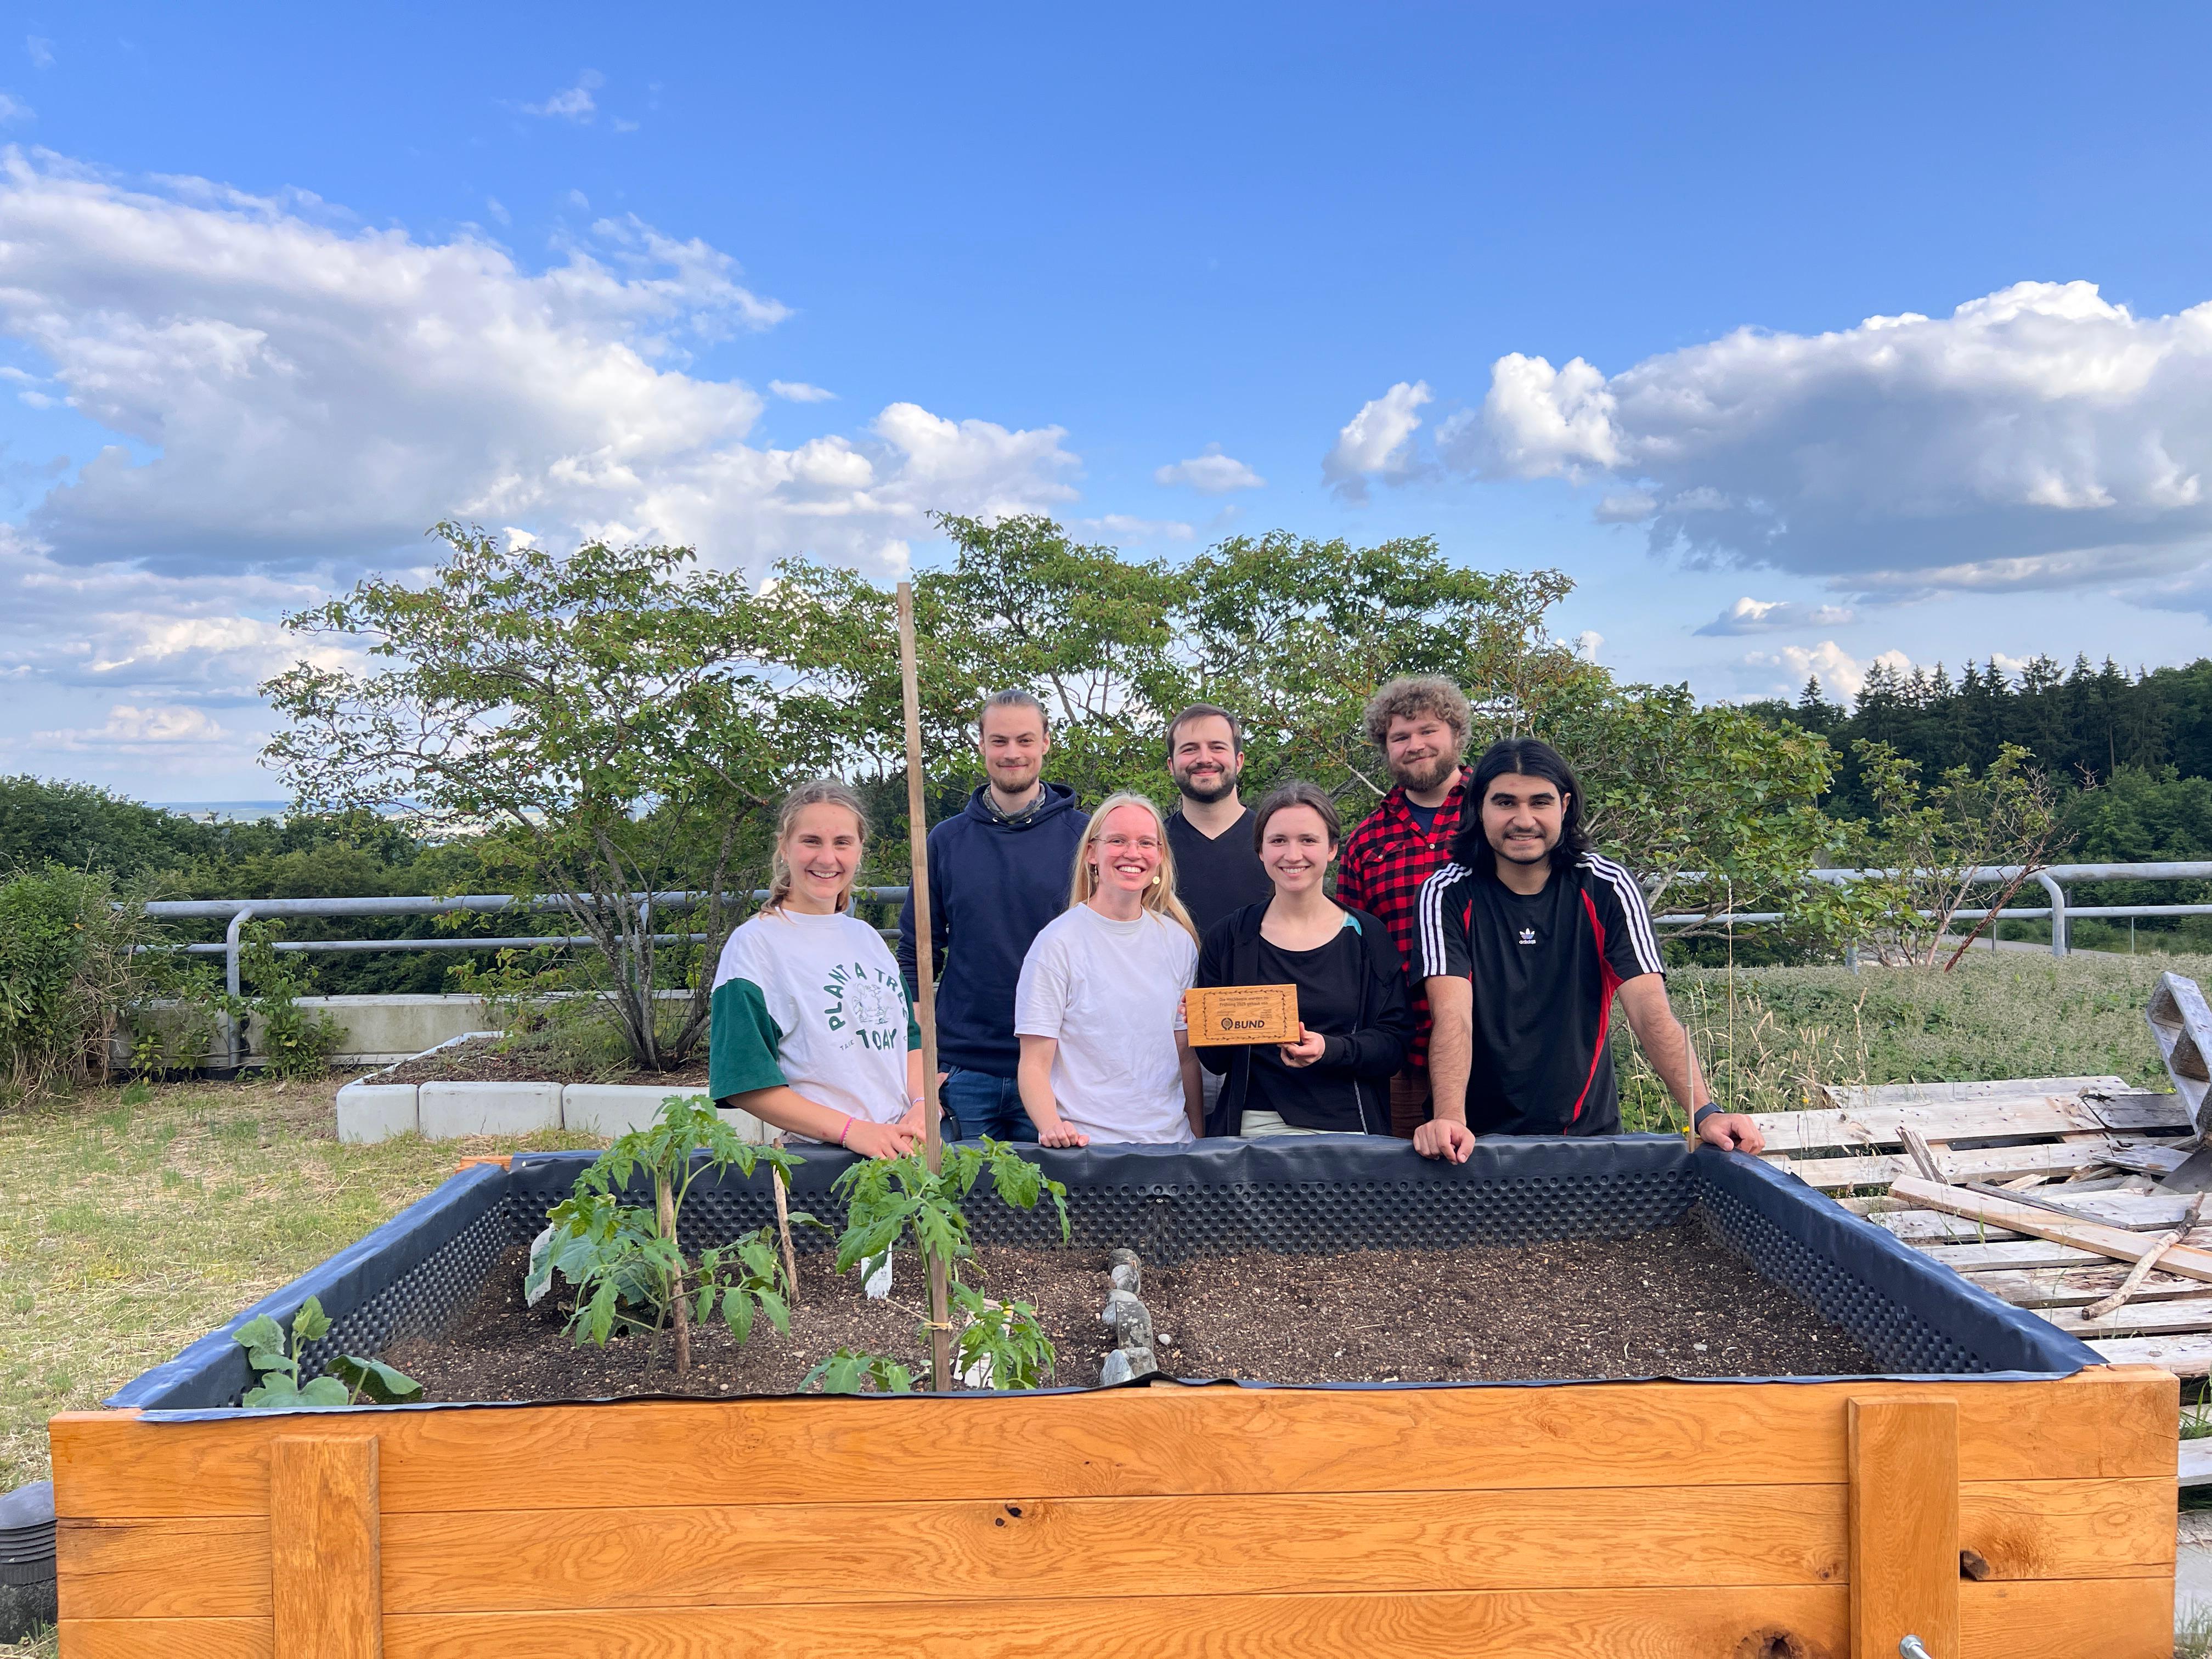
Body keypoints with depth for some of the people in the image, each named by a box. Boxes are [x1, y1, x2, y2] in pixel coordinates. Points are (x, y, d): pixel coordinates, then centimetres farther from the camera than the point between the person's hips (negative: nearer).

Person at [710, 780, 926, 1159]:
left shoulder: (868, 938, 19)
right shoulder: (754, 943, -1)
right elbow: (745, 1081, -5)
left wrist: (922, 1107, 1)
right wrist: (850, 1130, -13)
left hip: (903, 1148, 5)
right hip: (813, 1154, -4)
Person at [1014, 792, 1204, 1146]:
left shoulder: (1178, 942, 10)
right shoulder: (1058, 943, -4)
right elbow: (1035, 1065, -6)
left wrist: (1199, 1137, 13)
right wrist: (1053, 1127, -22)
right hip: (1087, 1144, -4)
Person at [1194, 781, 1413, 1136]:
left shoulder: (1367, 936, 7)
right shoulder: (1227, 938, 7)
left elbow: (1395, 1043, 1)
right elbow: (1214, 1062, 9)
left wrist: (1329, 1049, -16)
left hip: (1348, 1130, 0)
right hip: (1254, 1127, 0)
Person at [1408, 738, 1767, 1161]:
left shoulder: (1607, 890, -4)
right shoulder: (1447, 896, -7)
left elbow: (1651, 1010, -11)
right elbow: (1453, 1015, -19)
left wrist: (1704, 1113, -25)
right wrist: (1449, 1119, -35)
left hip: (1588, 1130, 0)